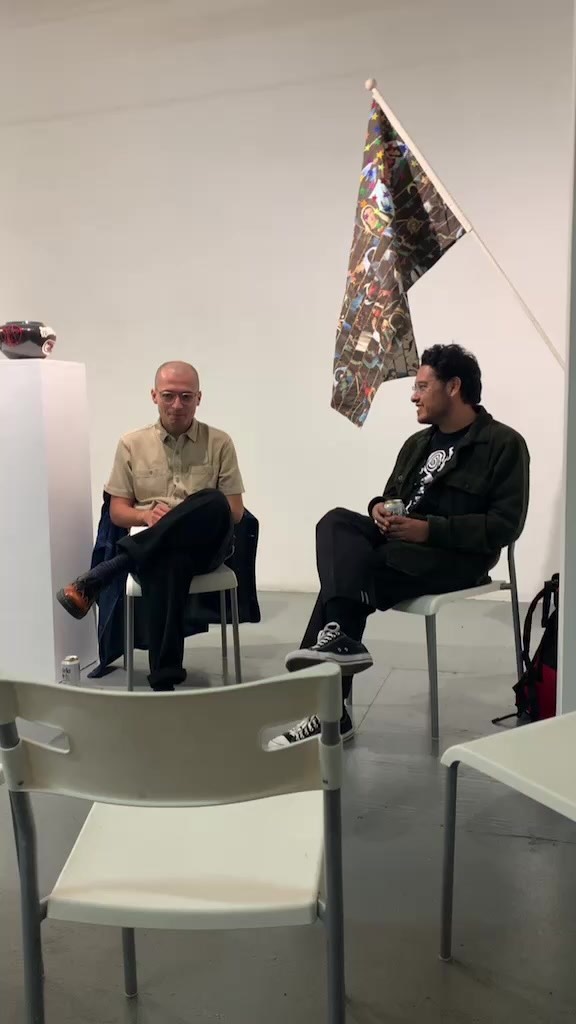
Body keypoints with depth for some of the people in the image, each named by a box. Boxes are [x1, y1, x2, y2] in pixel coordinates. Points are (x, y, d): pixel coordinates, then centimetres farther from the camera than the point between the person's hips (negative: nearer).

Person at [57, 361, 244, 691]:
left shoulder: (219, 442, 8)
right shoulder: (132, 444, 11)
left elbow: (234, 511, 5)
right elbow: (117, 511, 11)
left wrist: (194, 517, -15)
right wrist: (146, 515, -13)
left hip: (204, 544, 1)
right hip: (155, 547, -1)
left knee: (213, 502, -36)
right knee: (168, 565, -40)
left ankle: (102, 576, -32)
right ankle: (164, 682, -39)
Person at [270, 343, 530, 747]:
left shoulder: (504, 444, -4)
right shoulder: (418, 443, 19)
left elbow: (505, 526, -12)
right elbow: (392, 497, 24)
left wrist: (429, 529, -20)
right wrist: (380, 507, -2)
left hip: (455, 556, -6)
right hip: (399, 542, 7)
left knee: (353, 572, -24)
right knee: (336, 521, -21)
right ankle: (339, 638, -29)